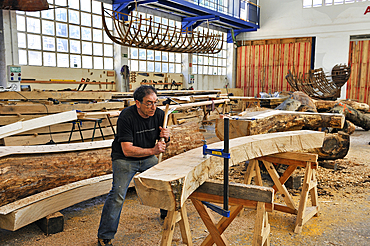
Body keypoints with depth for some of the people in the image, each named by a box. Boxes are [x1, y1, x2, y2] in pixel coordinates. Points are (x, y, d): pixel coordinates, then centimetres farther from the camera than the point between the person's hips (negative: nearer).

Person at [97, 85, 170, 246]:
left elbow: (162, 142, 5)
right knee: (118, 194, -17)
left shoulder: (159, 115, -10)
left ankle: (167, 213, 35)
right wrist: (153, 150, -35)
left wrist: (165, 137, -18)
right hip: (124, 159, -5)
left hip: (148, 158, 5)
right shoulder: (126, 117, -26)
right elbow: (127, 150, -28)